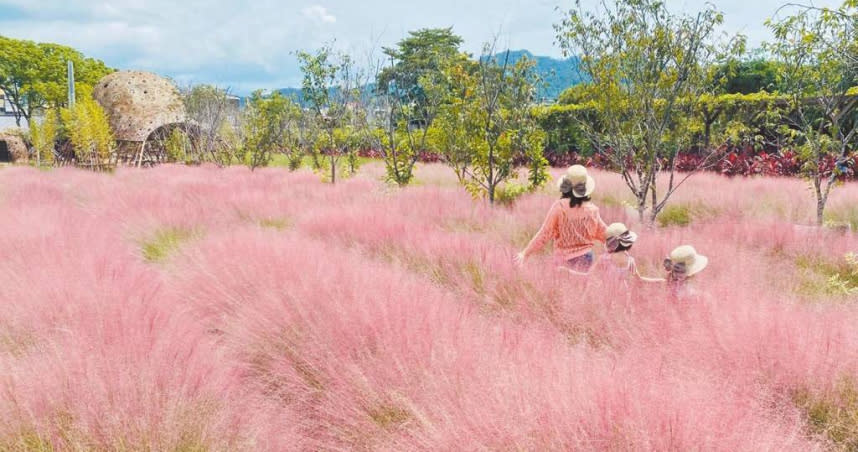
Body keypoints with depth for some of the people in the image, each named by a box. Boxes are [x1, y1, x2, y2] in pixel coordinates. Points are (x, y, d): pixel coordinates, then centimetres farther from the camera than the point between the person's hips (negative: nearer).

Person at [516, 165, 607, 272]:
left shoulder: (559, 207, -12)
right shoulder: (592, 209, -4)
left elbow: (544, 234, -10)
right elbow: (603, 233, 7)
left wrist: (526, 253, -1)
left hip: (565, 259, -2)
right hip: (586, 258, 2)